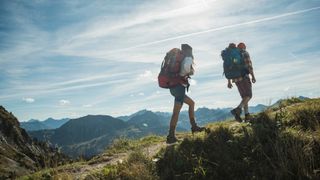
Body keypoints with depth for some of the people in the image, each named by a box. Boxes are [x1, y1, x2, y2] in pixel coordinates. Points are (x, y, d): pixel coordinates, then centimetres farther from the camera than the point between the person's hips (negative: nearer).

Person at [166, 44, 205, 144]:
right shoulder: (188, 58, -3)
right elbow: (186, 66, -27)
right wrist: (189, 73, -8)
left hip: (173, 87, 9)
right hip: (180, 87, -9)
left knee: (191, 103, 22)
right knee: (176, 112, -7)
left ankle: (194, 126, 25)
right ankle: (171, 136, -5)